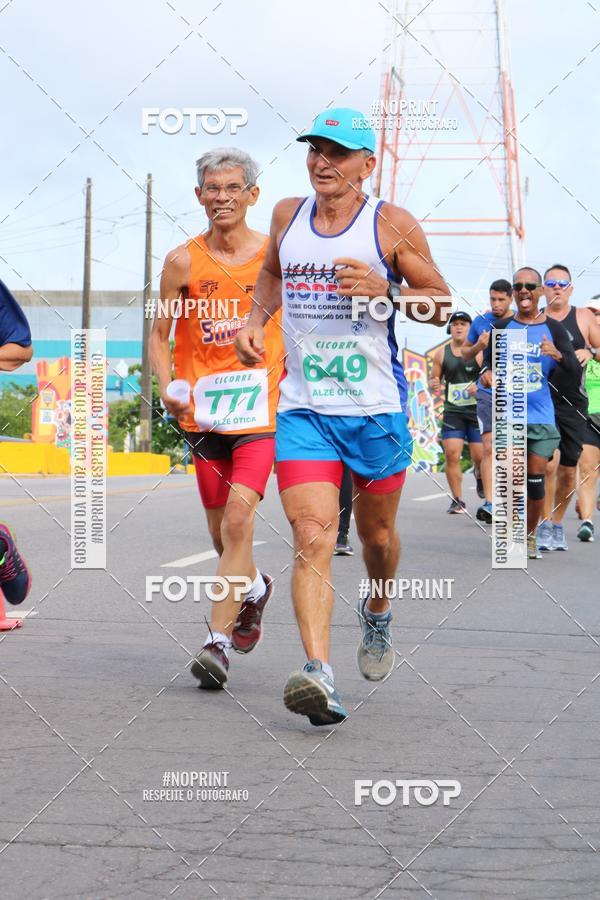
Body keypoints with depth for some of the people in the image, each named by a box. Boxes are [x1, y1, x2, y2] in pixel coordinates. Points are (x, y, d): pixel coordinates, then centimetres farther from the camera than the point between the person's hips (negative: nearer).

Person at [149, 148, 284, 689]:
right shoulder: (183, 262, 1)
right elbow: (160, 335, 6)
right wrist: (167, 388, -10)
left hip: (262, 408, -2)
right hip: (203, 411, 2)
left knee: (238, 519, -18)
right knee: (223, 533, 13)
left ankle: (218, 641, -16)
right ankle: (254, 588, 45)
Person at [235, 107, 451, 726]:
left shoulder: (392, 225, -3)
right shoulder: (287, 215, 8)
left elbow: (441, 304, 1)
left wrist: (384, 290, -16)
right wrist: (255, 319, 10)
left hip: (377, 406, -1)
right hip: (303, 407, 1)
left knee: (376, 532, 15)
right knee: (312, 538, -15)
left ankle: (377, 613, 47)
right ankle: (318, 675, -24)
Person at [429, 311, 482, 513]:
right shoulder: (441, 354, 8)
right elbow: (433, 379, 16)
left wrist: (480, 385, -22)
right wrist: (433, 384, -7)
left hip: (477, 411, -2)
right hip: (452, 412, 2)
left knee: (480, 456, -2)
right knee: (451, 455, -11)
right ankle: (457, 500, -3)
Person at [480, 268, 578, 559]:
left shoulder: (553, 328, 2)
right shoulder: (502, 328, 5)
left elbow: (575, 368, -3)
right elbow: (489, 360, 13)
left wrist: (558, 355, -24)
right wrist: (486, 373, -11)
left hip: (541, 417, 0)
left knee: (536, 479, 3)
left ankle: (530, 536, 19)